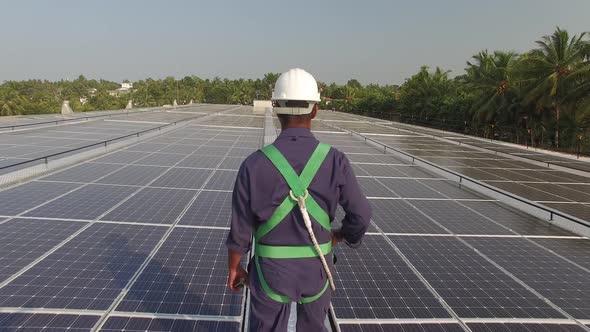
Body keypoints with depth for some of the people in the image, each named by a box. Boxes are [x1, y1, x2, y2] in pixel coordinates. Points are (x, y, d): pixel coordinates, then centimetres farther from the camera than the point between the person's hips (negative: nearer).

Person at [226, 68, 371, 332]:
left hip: (270, 270, -1)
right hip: (316, 270, 1)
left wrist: (234, 268, 7)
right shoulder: (335, 161, -16)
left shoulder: (254, 164, -18)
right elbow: (360, 216, -9)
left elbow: (239, 229, -10)